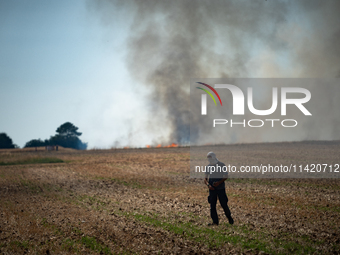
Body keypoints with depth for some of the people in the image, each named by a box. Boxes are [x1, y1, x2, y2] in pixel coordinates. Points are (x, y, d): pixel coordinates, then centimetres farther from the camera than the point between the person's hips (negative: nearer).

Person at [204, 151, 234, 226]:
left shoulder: (221, 165, -1)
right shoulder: (208, 167, 10)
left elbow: (226, 176, -1)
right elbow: (205, 178, 11)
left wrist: (219, 182, -17)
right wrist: (208, 185, -10)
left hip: (220, 188, -4)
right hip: (212, 189, 4)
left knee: (224, 204, -4)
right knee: (212, 206, 1)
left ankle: (229, 218, 14)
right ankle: (215, 221, 7)